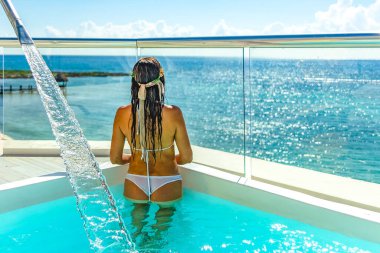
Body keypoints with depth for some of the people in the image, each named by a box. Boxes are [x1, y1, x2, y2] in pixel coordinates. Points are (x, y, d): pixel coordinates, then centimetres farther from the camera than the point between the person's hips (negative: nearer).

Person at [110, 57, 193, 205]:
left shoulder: (122, 114, -13)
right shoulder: (173, 113, -20)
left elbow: (115, 158, -3)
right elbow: (187, 157, -10)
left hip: (134, 185, 2)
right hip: (167, 185, -2)